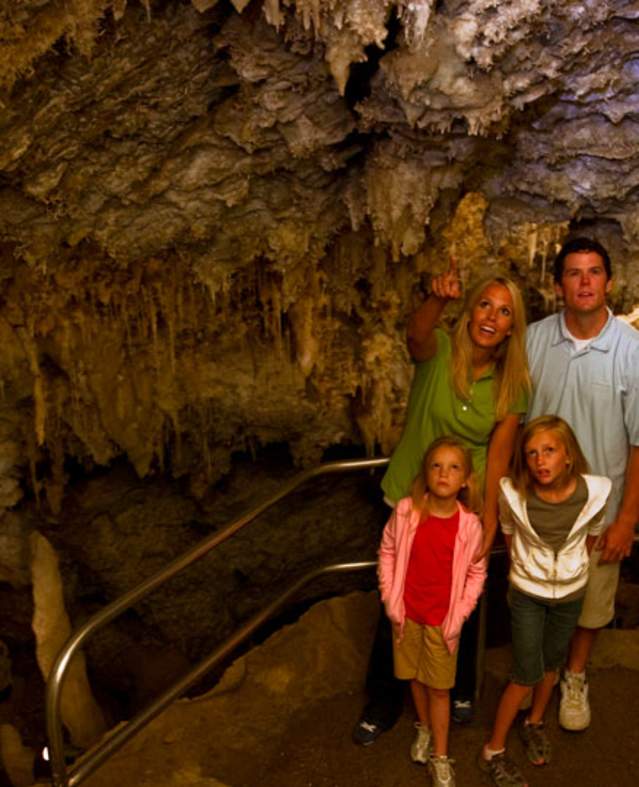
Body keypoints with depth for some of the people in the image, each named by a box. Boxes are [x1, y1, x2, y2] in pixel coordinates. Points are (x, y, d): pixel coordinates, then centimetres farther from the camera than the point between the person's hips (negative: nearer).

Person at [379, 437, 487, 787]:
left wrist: (458, 617, -7)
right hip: (407, 614, 2)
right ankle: (424, 728, 46)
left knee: (439, 689, 9)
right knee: (415, 678, 20)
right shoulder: (405, 511, -15)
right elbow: (388, 552, -1)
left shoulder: (469, 525, -17)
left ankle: (440, 756, 26)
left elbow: (476, 573, -4)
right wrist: (391, 601, -4)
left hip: (443, 620, -2)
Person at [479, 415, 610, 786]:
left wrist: (574, 568, 9)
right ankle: (494, 752, 19)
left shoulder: (594, 492, -23)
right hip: (527, 593, -2)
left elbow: (592, 534, -1)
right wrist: (526, 571, 6)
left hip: (571, 593, 2)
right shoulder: (514, 494, -26)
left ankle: (534, 723, 47)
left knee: (551, 663, 21)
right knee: (527, 676, 2)